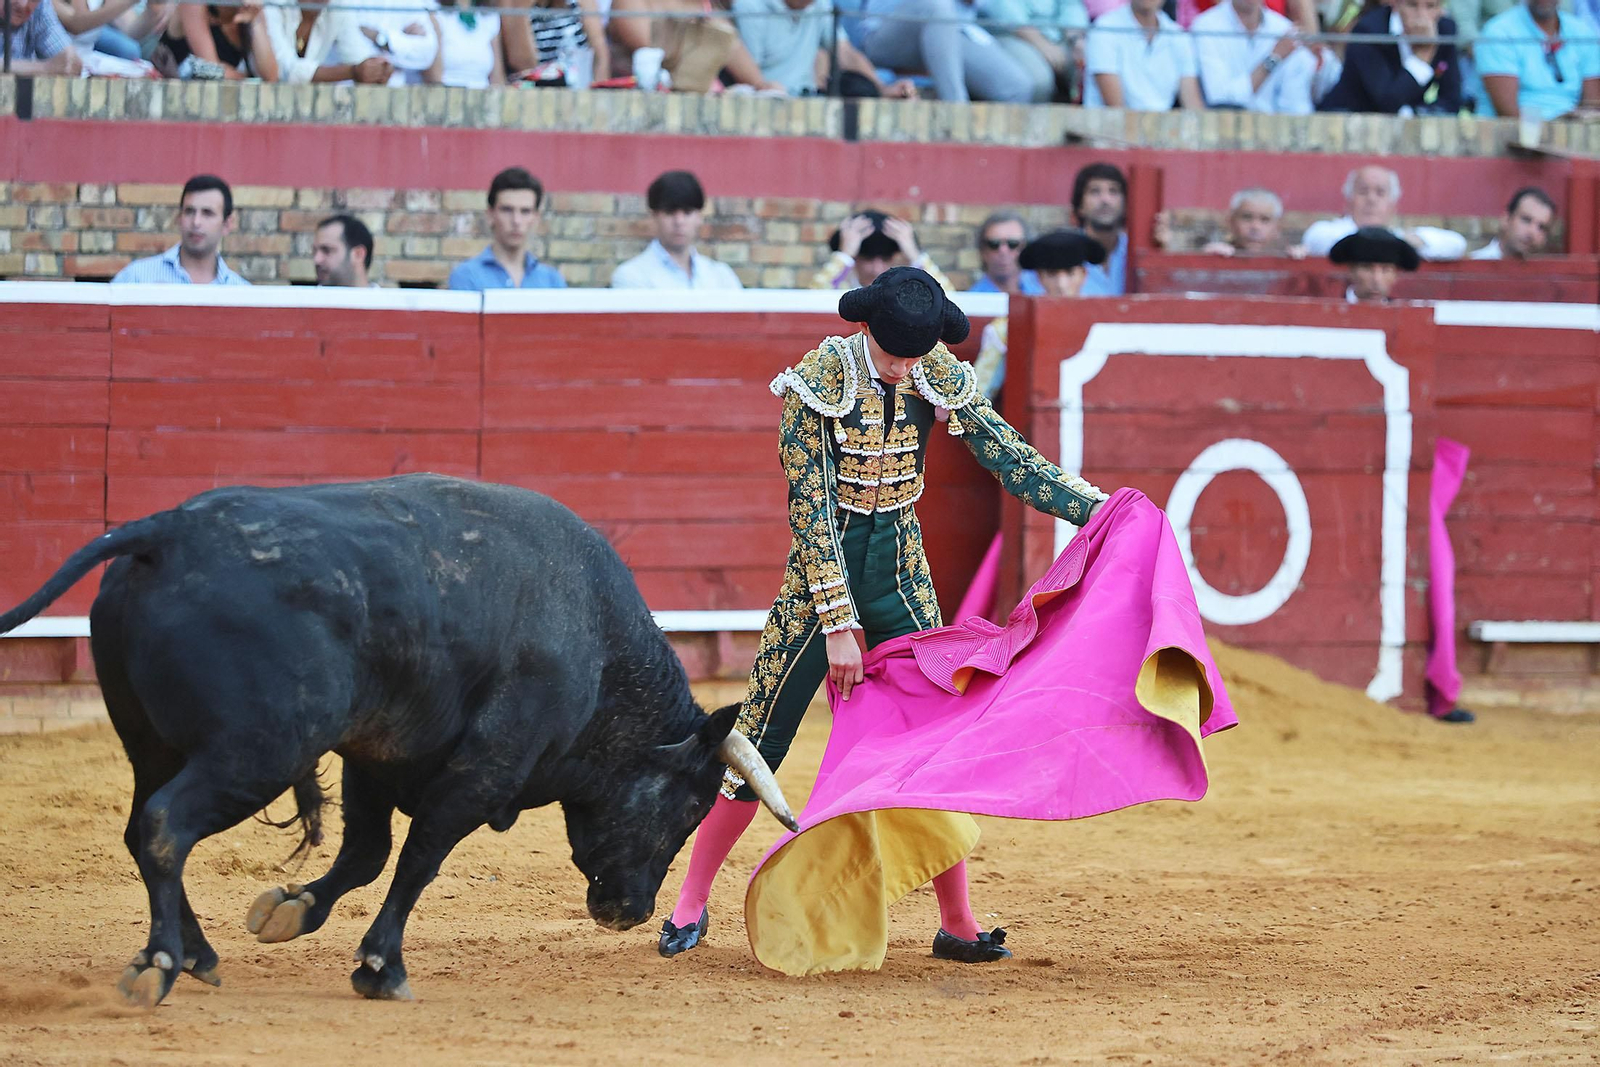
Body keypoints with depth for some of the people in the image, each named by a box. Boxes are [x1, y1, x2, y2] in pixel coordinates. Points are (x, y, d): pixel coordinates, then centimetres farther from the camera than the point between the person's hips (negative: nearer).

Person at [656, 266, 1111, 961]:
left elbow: (1012, 461, 1)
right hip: (825, 570, -3)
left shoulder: (940, 380, -6)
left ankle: (957, 923, 5)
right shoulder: (818, 382, -16)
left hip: (901, 577, 3)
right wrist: (837, 623, -19)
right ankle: (691, 904, 11)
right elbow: (808, 509, -17)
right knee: (758, 745, -2)